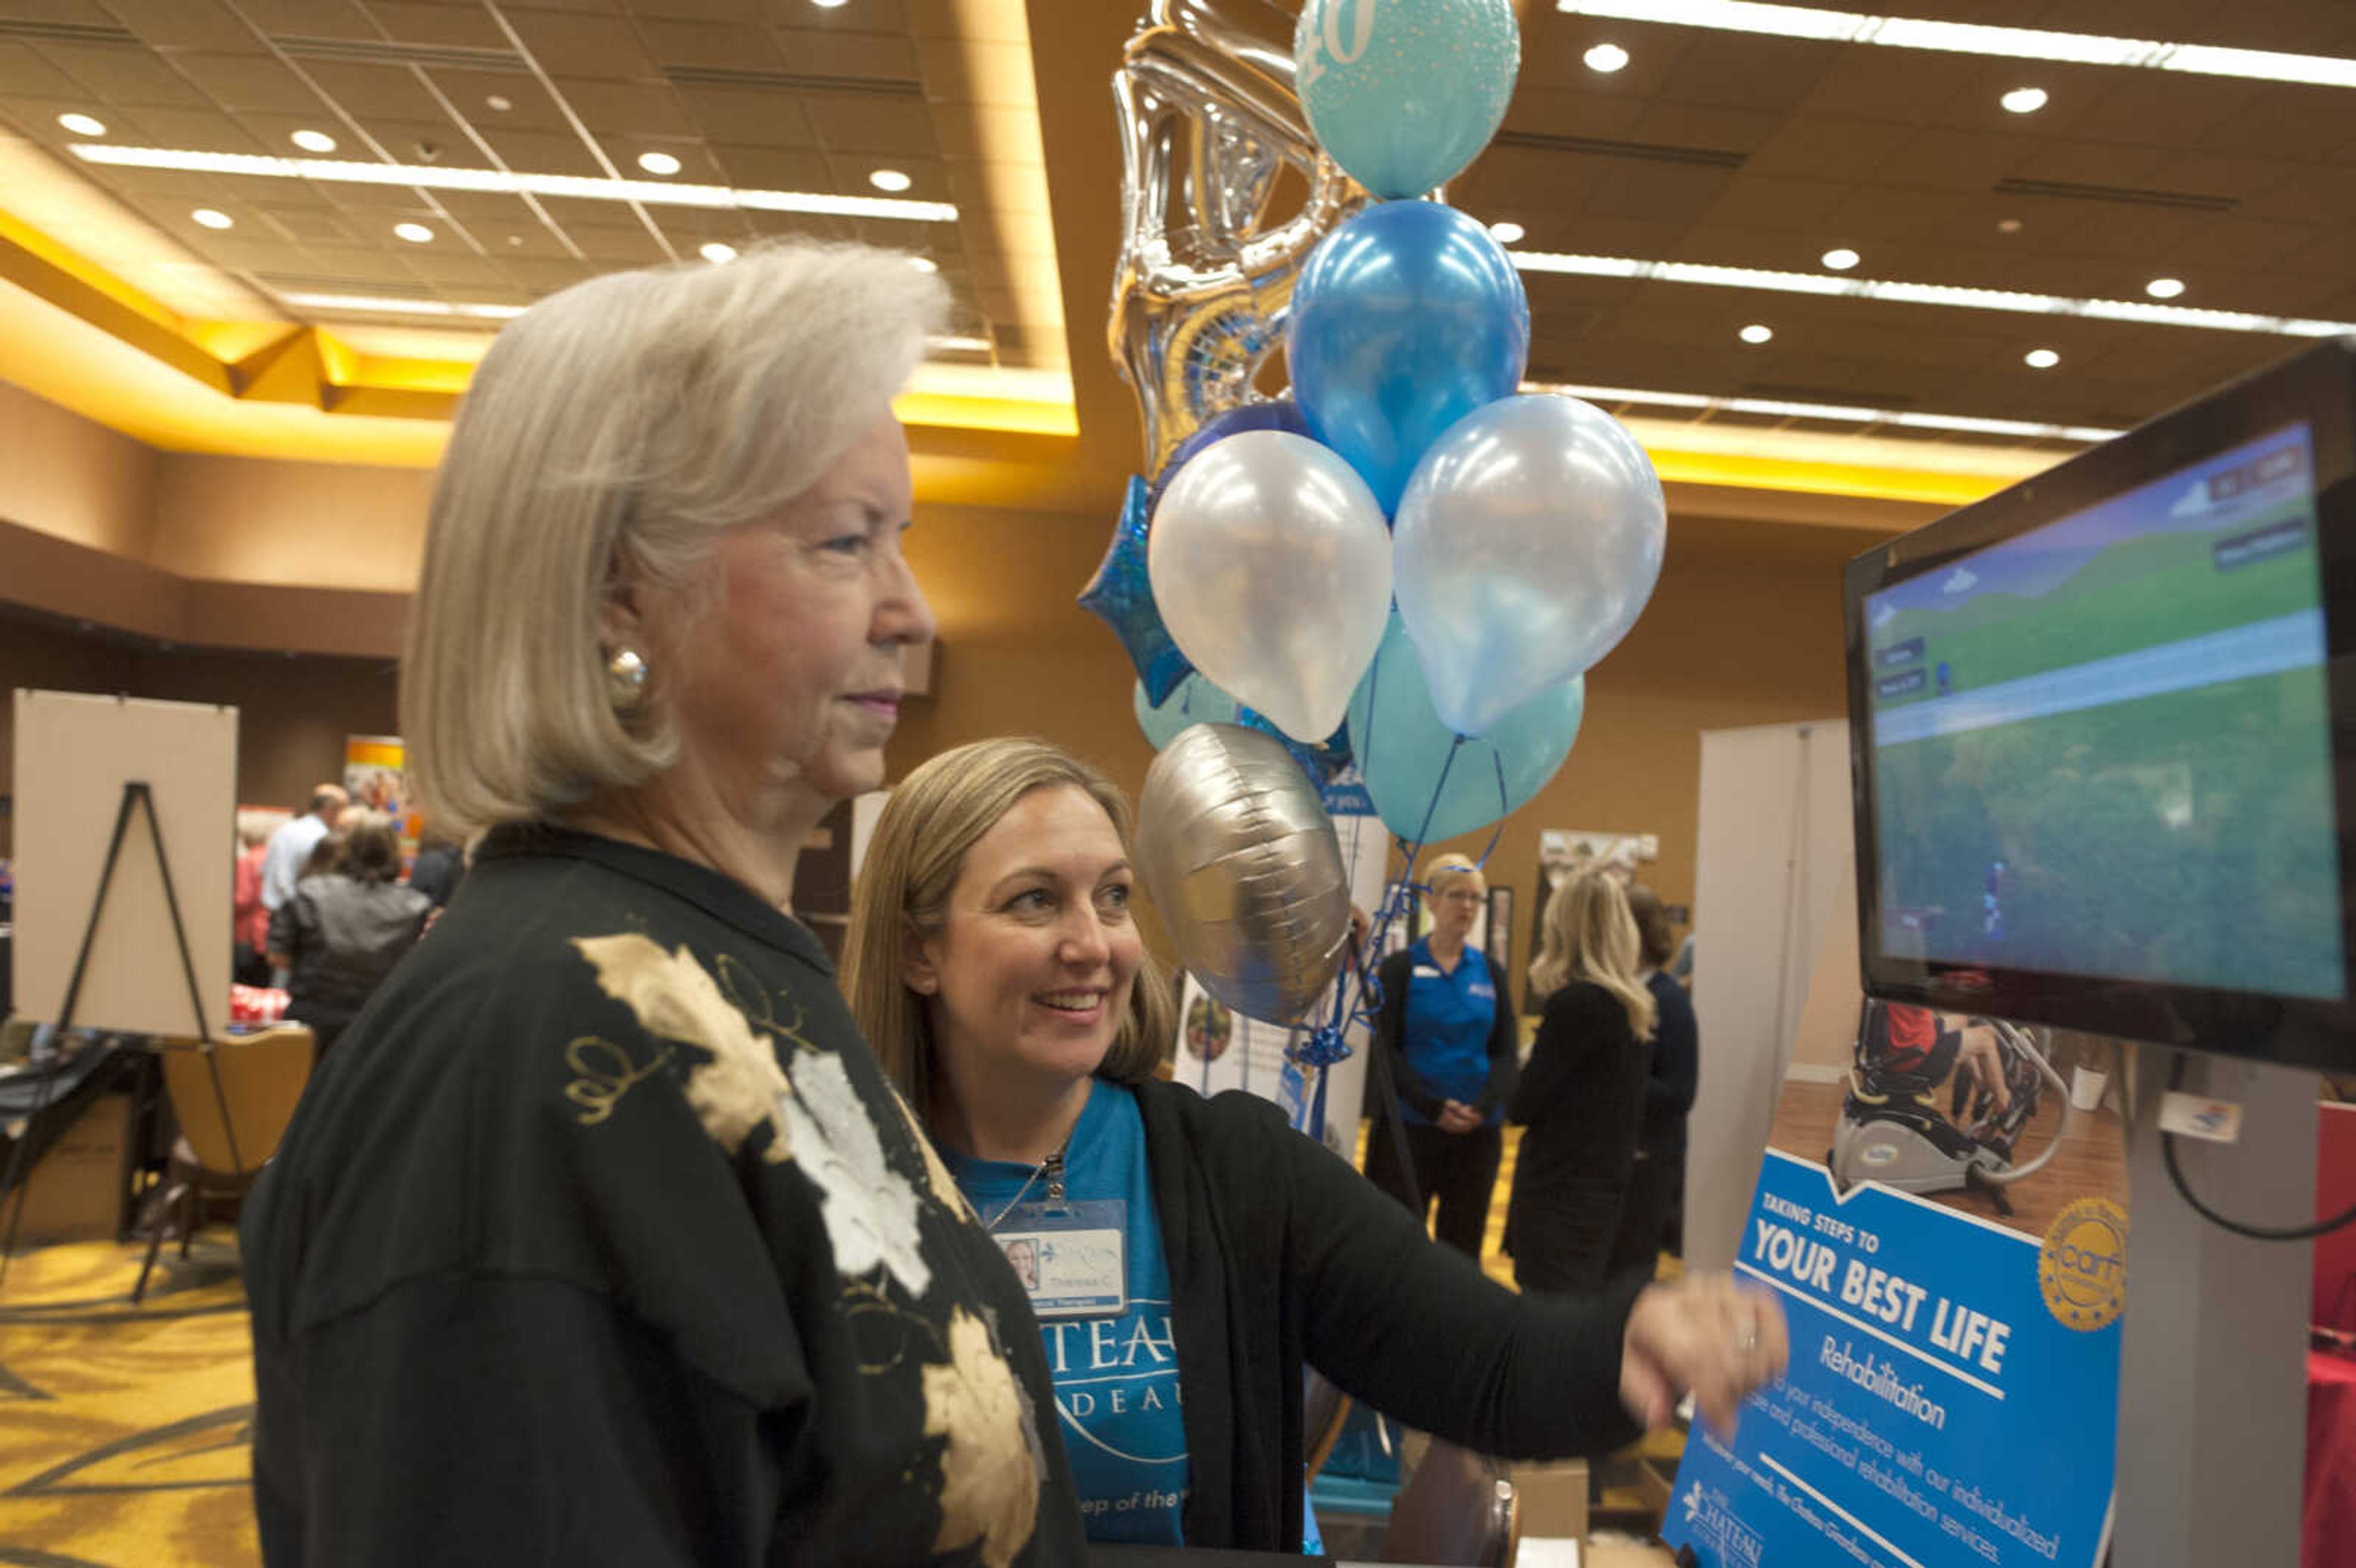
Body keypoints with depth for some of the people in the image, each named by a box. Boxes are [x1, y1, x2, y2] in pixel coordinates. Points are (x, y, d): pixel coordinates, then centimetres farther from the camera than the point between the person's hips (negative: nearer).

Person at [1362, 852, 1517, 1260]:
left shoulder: (1490, 971, 9)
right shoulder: (1400, 967, -1)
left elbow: (1507, 1053, 5)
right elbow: (1386, 1051, -7)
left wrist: (1484, 1106, -13)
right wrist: (1434, 1107, -18)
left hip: (1478, 1133, 3)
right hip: (1408, 1127, -3)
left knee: (1464, 1245, 9)